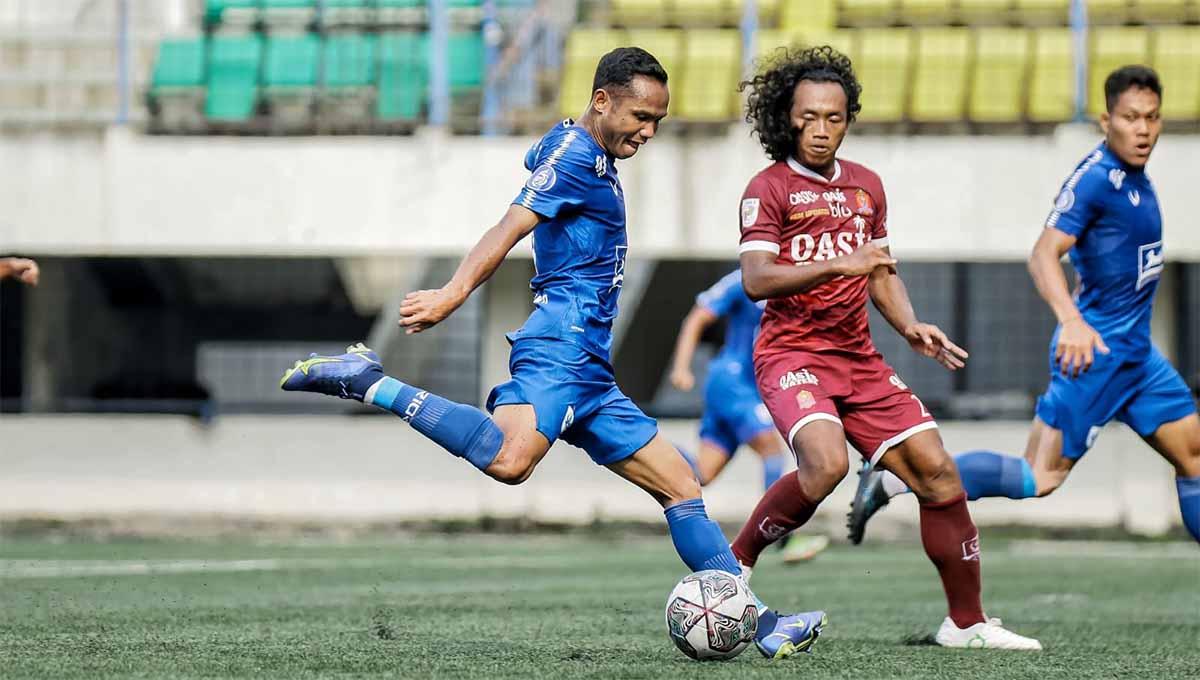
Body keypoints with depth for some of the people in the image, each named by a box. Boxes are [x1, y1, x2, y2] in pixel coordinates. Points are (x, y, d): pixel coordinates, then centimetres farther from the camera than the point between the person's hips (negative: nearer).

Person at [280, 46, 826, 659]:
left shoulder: (595, 161, 22)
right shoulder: (574, 154, -7)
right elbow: (511, 227, -22)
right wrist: (453, 294, -36)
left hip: (588, 371, 11)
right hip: (560, 346, -11)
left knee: (680, 485, 11)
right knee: (510, 460, -36)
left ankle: (760, 624, 14)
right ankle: (369, 385, -22)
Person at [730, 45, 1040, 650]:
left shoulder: (866, 186, 14)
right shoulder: (769, 188, -5)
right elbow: (756, 280, -18)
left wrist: (910, 328, 6)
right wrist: (838, 264, -29)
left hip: (859, 357, 6)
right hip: (792, 352, -6)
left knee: (937, 472, -1)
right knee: (826, 463, -32)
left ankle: (967, 623, 10)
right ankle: (735, 561, -10)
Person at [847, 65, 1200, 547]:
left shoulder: (1134, 177, 11)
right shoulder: (1095, 178, -18)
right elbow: (1043, 256, -28)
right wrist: (1072, 321, -43)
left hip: (1134, 351, 9)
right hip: (1097, 347, -9)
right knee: (1039, 478, -12)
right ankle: (891, 481, -10)